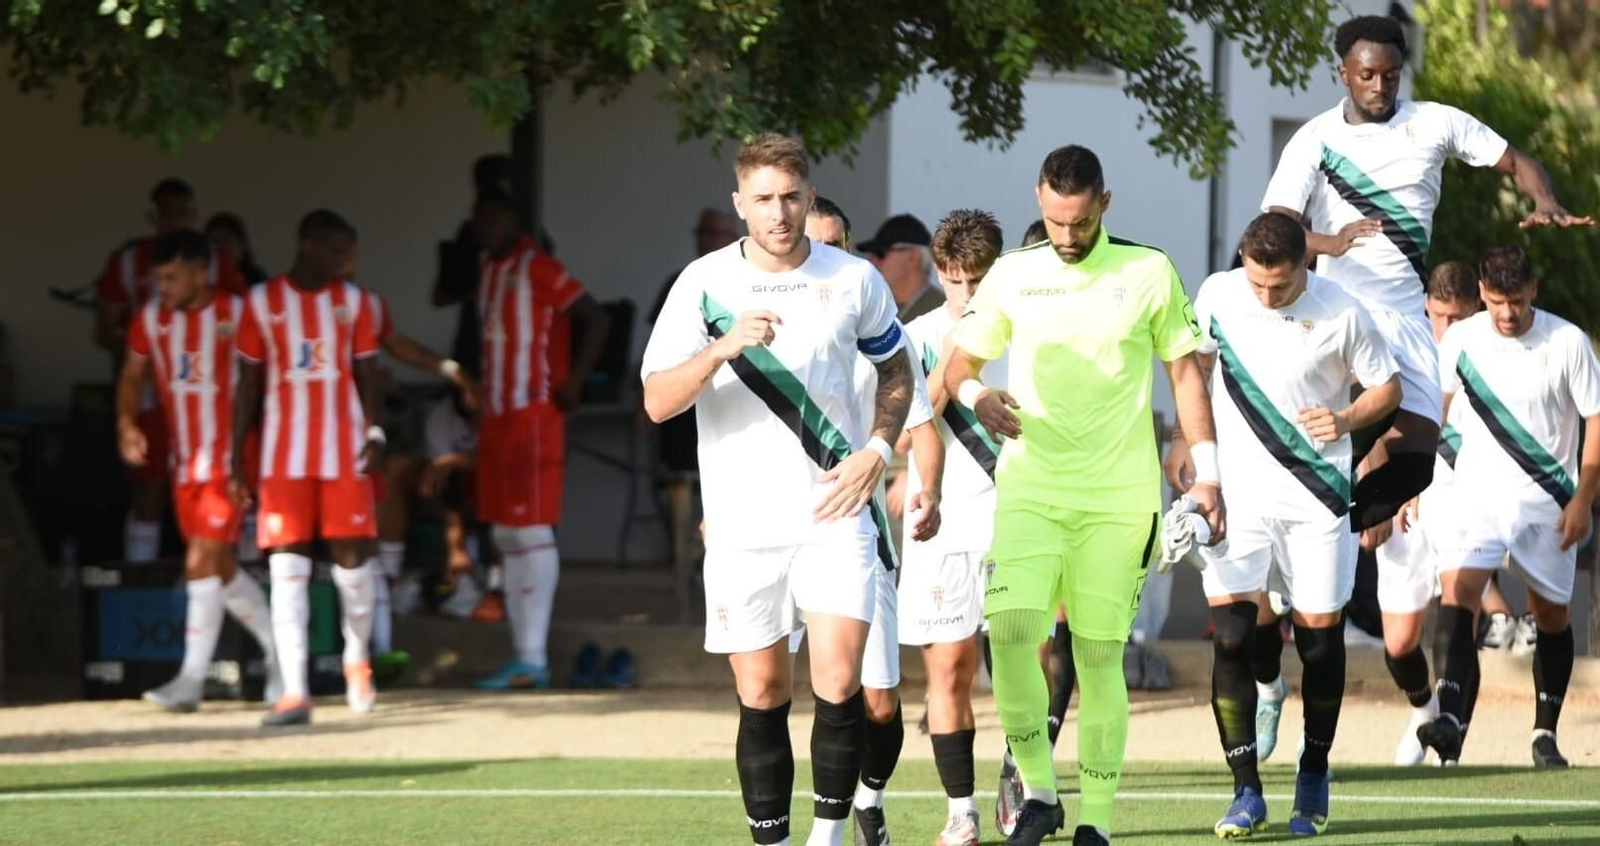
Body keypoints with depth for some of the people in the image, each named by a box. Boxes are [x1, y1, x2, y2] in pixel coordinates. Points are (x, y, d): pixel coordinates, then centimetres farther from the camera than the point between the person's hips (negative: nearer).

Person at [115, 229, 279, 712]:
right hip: (185, 463, 6)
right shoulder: (150, 320, 4)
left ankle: (192, 680, -10)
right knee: (222, 569, 11)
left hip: (228, 459, -6)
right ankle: (280, 652, 27)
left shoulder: (236, 315, -11)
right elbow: (132, 376, 17)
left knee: (203, 564, -12)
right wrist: (127, 423, -1)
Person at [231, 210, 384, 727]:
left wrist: (374, 432, -8)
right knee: (287, 567, -7)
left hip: (343, 452, 1)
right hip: (283, 457, -1)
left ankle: (357, 659, 30)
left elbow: (365, 372, 8)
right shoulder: (262, 302, 2)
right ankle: (294, 693, -10)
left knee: (351, 556, 3)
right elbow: (249, 382, 5)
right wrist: (236, 459, 2)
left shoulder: (352, 301, 7)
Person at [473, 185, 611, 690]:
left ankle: (533, 659, -9)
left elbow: (596, 320, -15)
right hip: (497, 416, 9)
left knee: (531, 531, -9)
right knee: (506, 536, 8)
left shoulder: (538, 268, -11)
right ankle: (524, 655, 12)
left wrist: (573, 383, -17)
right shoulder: (490, 270, 16)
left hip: (534, 416, -9)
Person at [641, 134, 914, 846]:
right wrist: (725, 345, -25)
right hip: (742, 523, 0)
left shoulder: (854, 280, 2)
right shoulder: (704, 283, -2)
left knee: (838, 685, -12)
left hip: (834, 515, 0)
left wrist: (876, 451, 3)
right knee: (761, 696, 4)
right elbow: (658, 402, -8)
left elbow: (897, 371, 19)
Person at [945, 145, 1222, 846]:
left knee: (1099, 657, -1)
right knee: (1010, 633, -18)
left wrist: (1206, 474, 2)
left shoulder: (1150, 274, 4)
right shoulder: (1012, 276, 7)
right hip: (1029, 490, 1)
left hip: (1119, 499, -1)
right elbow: (958, 364, 14)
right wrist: (976, 396, -10)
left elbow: (1186, 371, 9)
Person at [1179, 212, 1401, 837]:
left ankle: (1314, 779, 25)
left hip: (1316, 497, -1)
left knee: (1320, 633, 4)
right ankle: (1247, 793, -6)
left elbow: (1388, 388, 2)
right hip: (1237, 492, 1)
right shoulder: (1217, 295, -2)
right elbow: (1196, 362, 17)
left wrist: (1345, 420, -16)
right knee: (1230, 633, -10)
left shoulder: (1341, 315, -10)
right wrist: (1183, 441, 9)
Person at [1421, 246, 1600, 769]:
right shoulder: (1460, 340, -2)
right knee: (1456, 592, -21)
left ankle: (1546, 734, 24)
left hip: (1548, 503, 0)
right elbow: (1432, 408, 13)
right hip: (1477, 493, 0)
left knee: (1551, 614, 9)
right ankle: (1448, 718, -34)